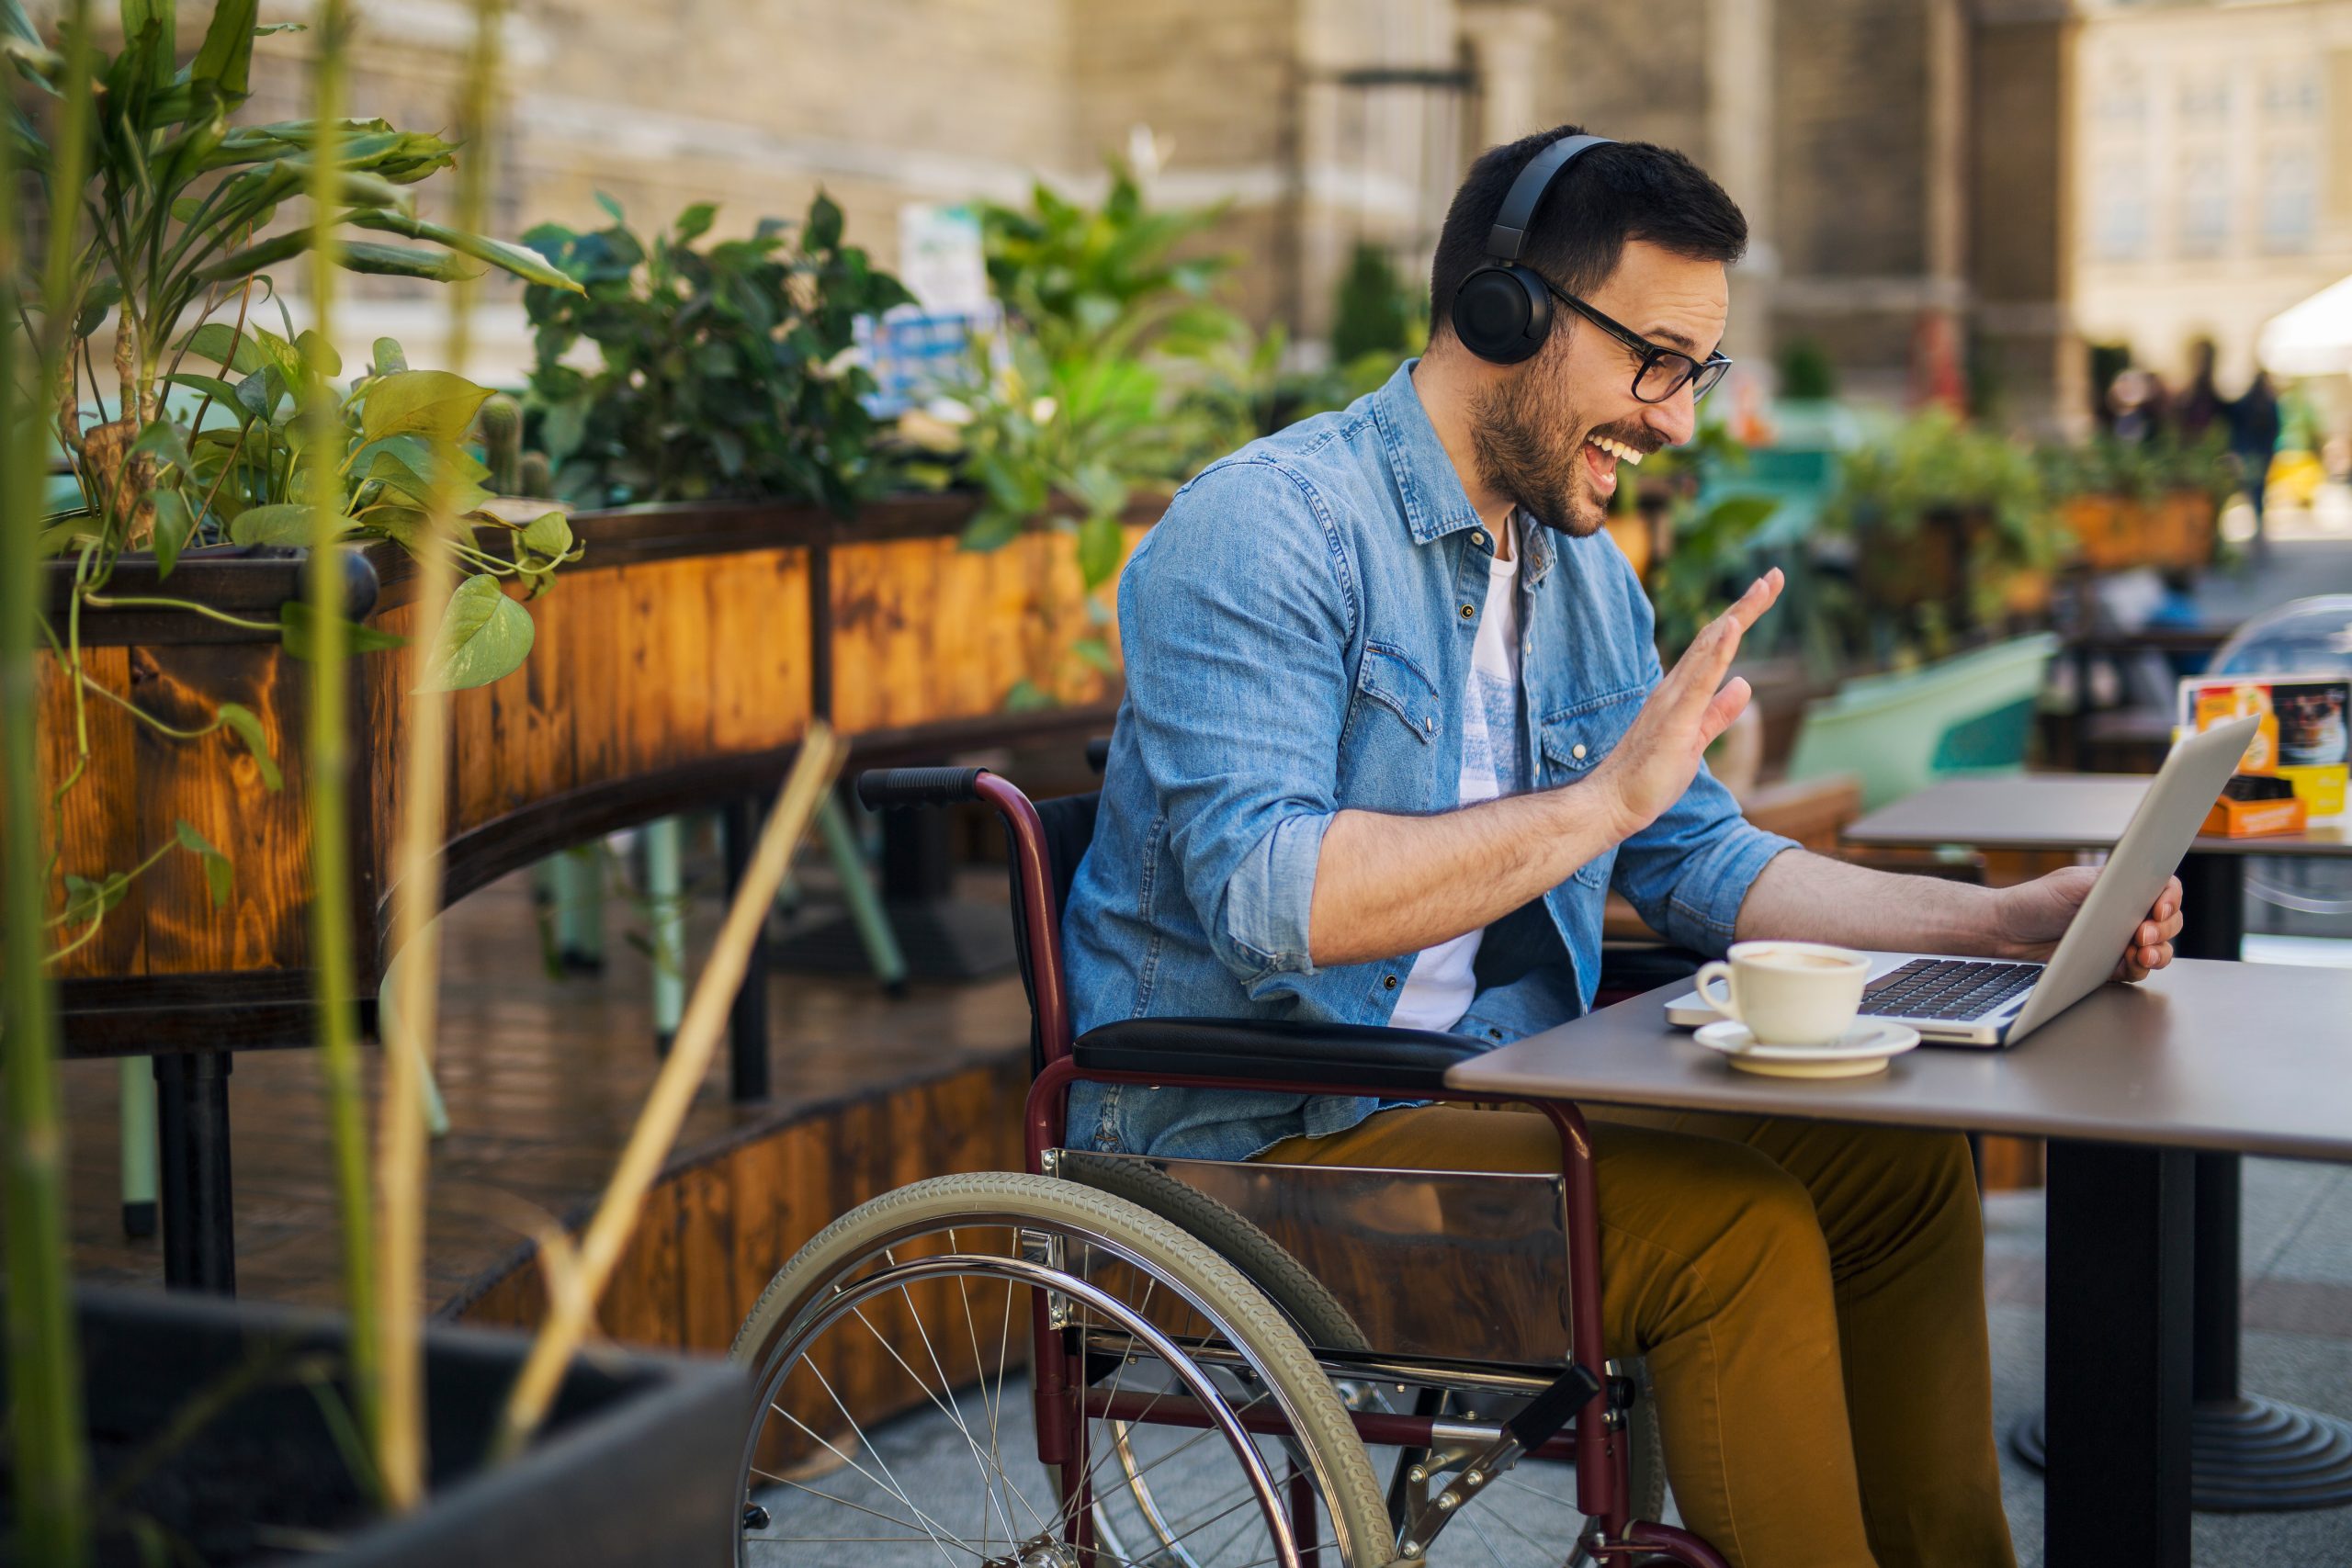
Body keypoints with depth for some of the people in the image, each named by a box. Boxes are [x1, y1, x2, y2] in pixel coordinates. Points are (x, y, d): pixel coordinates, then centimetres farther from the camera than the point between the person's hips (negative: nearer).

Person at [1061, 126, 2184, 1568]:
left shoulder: (1583, 569, 12)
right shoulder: (1265, 532, -16)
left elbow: (1702, 864, 15)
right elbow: (1262, 892, -28)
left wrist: (1996, 925, 4)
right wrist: (1601, 798, -27)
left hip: (1488, 1085, 8)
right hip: (1260, 1136, -8)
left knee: (1899, 1162, -2)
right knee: (1737, 1223, -23)